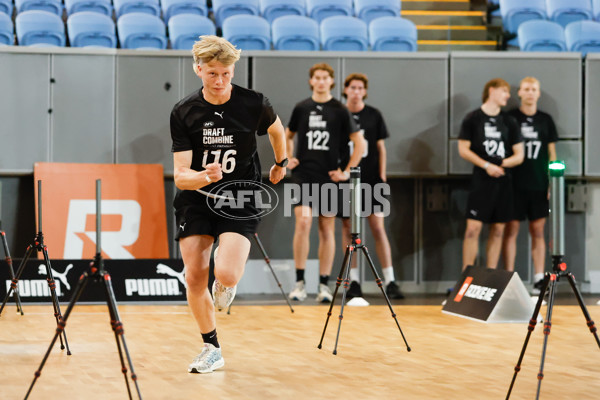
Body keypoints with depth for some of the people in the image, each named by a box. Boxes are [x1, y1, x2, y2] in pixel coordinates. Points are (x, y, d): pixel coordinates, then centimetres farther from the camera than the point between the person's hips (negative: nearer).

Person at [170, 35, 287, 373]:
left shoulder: (254, 104, -11)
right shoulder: (183, 113, -11)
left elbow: (277, 130, 14)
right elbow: (180, 176, -14)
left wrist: (281, 164, 29)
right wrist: (204, 176, -35)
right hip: (196, 201, 2)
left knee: (225, 275, -21)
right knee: (195, 279, -2)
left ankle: (229, 282, 19)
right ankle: (212, 349, 20)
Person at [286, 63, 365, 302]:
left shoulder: (340, 111, 2)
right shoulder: (301, 108, 7)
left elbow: (359, 143, 6)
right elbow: (288, 135, 24)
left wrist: (347, 171, -1)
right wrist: (287, 159, 9)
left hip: (329, 177, 0)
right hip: (303, 175, 0)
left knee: (327, 229, 3)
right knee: (303, 222, -15)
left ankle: (324, 285, 9)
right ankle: (299, 282, -10)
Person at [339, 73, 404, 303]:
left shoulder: (373, 115, 6)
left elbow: (381, 148, 9)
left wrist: (382, 176, 2)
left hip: (370, 180, -1)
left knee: (378, 227, -6)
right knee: (347, 227, 3)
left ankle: (390, 281, -6)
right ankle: (354, 282, 9)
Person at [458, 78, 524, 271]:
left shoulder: (509, 121, 12)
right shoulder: (472, 119, 1)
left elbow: (519, 155, 11)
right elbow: (463, 149, -4)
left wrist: (500, 164, -7)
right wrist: (487, 166, -13)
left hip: (503, 182, 4)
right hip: (481, 181, -4)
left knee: (498, 230, 5)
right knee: (473, 228, -11)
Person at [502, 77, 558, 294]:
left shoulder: (546, 120, 9)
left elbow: (551, 153, 11)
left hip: (539, 185, 2)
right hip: (515, 184, -2)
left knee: (538, 231, 5)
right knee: (511, 230, -1)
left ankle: (539, 279, 7)